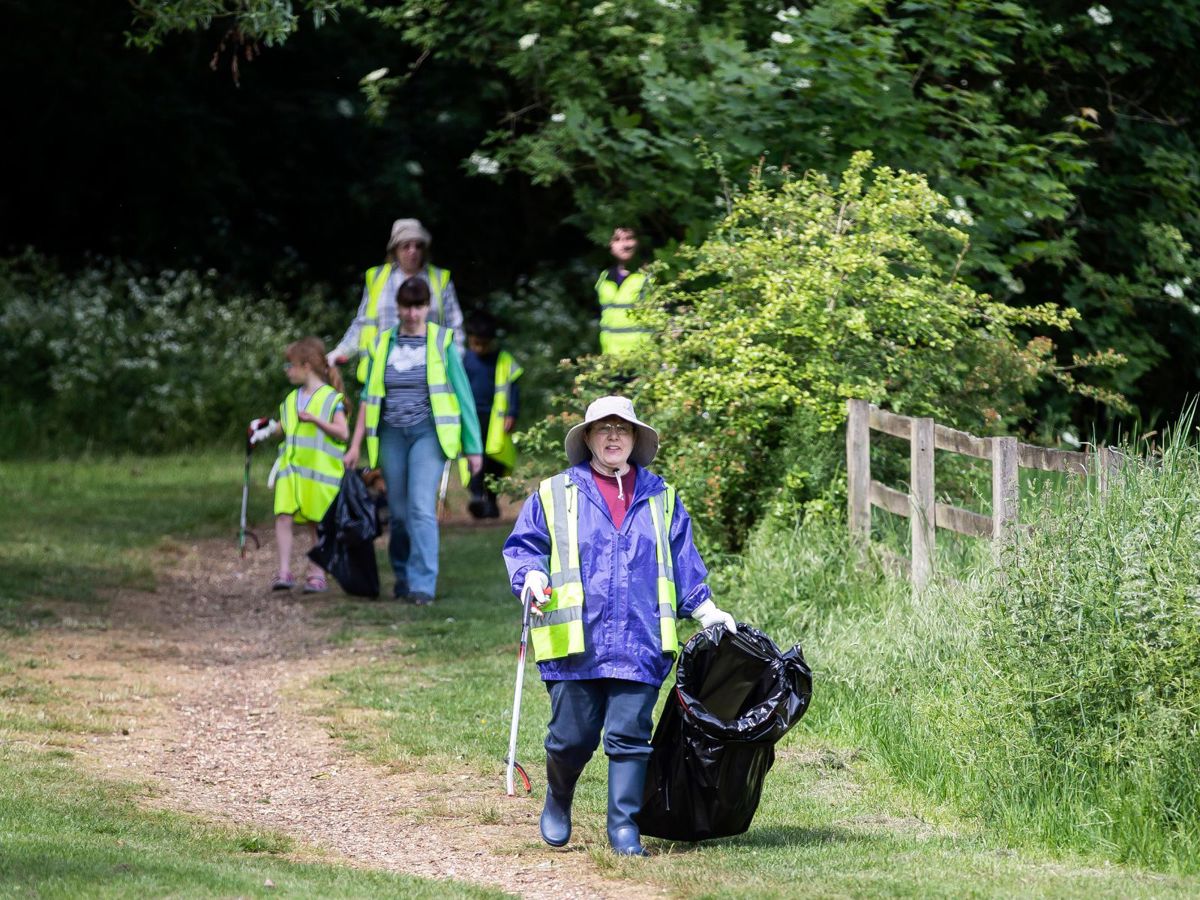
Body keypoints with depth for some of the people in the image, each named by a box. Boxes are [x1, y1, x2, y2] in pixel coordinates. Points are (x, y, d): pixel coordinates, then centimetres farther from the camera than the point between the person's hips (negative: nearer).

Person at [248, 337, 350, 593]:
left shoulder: (331, 398, -4)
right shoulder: (291, 400, 17)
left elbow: (342, 432, -11)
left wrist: (316, 420, -22)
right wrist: (267, 429, 11)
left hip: (319, 473, -5)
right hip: (290, 470, 5)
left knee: (317, 524, 3)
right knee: (283, 517, -11)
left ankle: (317, 574, 12)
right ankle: (284, 573, -14)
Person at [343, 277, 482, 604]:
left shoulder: (442, 343, 1)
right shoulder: (383, 344, 10)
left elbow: (463, 394, 3)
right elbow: (368, 398, 15)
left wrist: (473, 447, 2)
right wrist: (356, 445, 10)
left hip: (428, 433, -3)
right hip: (392, 435, 3)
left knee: (421, 507, -17)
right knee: (399, 513, 6)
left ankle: (422, 585, -19)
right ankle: (402, 578, 22)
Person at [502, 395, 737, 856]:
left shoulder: (661, 498, 16)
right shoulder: (554, 495, 9)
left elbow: (682, 563, 20)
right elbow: (522, 546, 11)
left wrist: (707, 611, 12)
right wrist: (531, 575, -10)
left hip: (640, 642, 1)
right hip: (575, 643, -1)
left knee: (629, 735, -5)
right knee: (573, 736, 1)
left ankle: (624, 826, 3)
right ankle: (558, 799, 29)